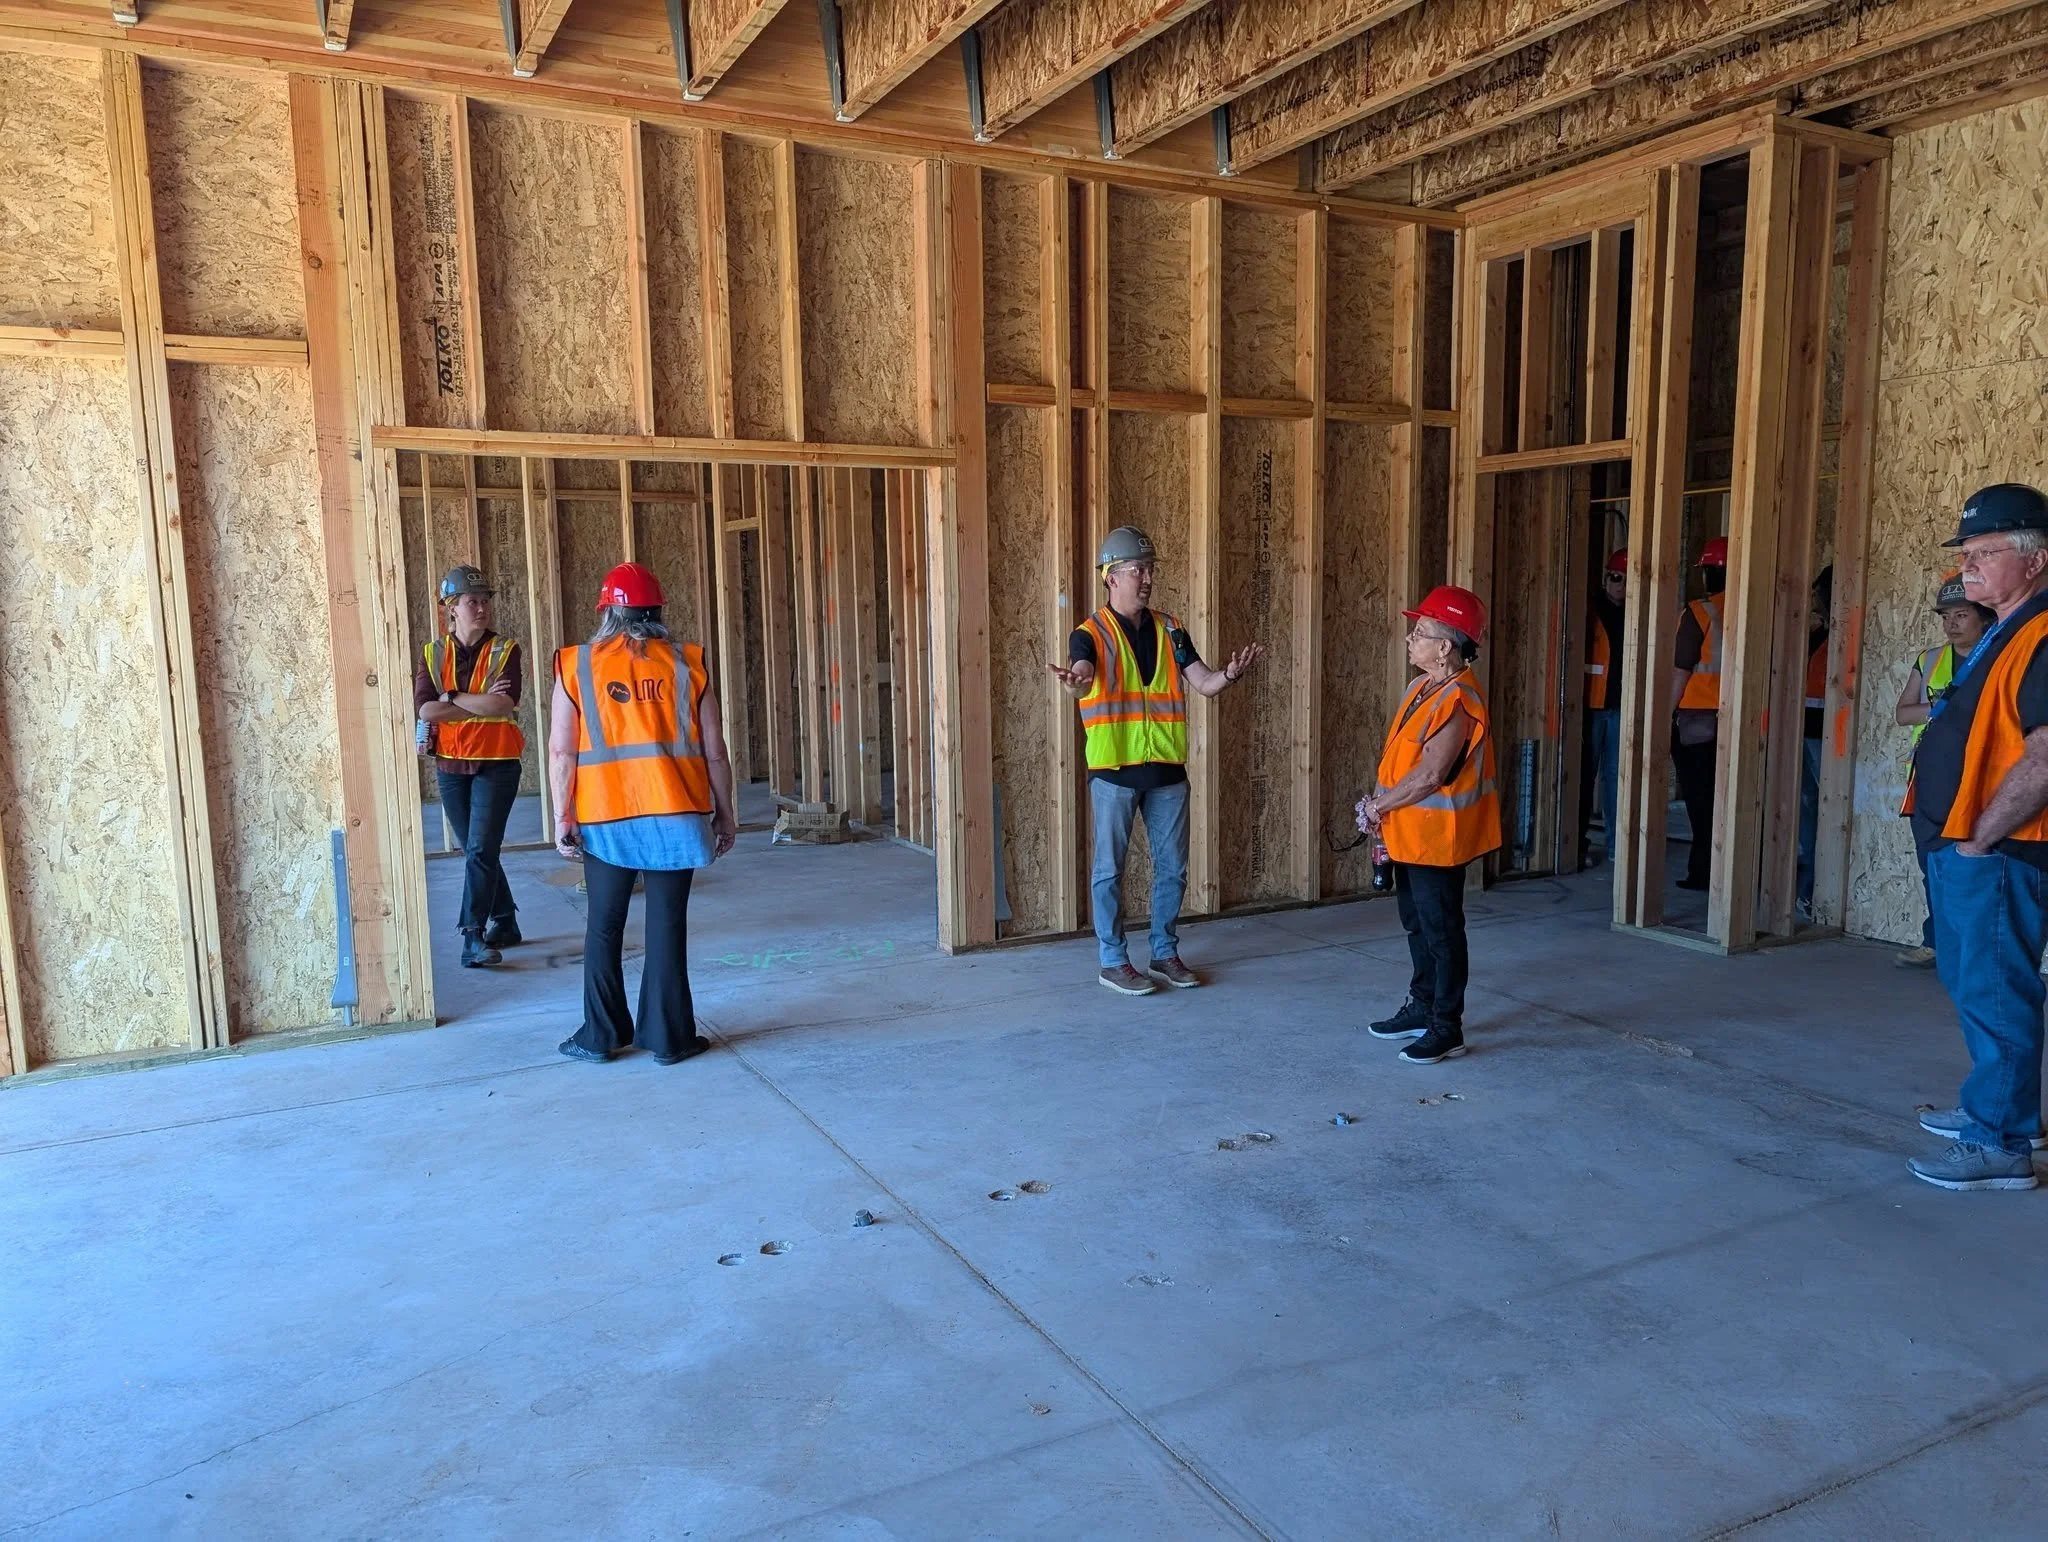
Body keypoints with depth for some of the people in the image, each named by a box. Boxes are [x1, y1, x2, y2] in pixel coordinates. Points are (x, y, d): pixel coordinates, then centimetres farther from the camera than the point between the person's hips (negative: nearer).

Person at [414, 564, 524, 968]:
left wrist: (451, 698, -14)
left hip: (496, 764, -4)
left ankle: (474, 936, -8)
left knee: (481, 850, -11)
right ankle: (505, 923, 27)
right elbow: (424, 708, -11)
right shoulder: (433, 653, 3)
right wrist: (483, 703, -16)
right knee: (476, 851, 13)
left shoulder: (504, 650, -4)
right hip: (450, 765, 4)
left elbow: (505, 703, -20)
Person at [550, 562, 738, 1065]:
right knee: (667, 924, 6)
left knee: (604, 925, 12)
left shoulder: (576, 666, 0)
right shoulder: (686, 663, 2)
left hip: (605, 819, 0)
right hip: (674, 816, 0)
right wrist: (724, 813, 11)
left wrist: (562, 817, 5)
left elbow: (561, 751, -2)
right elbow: (714, 750, 3)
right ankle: (668, 1037, 12)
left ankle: (601, 1034, 19)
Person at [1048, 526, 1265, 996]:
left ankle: (1165, 952, 27)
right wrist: (1076, 681, -52)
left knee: (1173, 868, 11)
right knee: (1110, 871, 4)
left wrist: (1231, 673, -23)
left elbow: (1204, 683, 0)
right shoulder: (1091, 633, -6)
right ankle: (1112, 960, 16)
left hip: (1167, 769, 5)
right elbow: (1084, 674, -27)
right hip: (1114, 771, -4)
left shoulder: (1168, 629, 8)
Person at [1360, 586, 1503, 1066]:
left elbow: (1427, 777, -24)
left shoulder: (1456, 703, -22)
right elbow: (1395, 755, 14)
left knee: (1441, 932, 1)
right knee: (1417, 925, 19)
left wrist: (1376, 807, -13)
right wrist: (1378, 803, 2)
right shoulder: (1422, 688, 9)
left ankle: (1447, 1029, 12)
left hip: (1436, 838, -10)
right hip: (1409, 835, 10)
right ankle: (1421, 1009, 33)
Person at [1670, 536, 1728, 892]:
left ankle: (1703, 873, 3)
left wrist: (1667, 715, -2)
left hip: (1698, 718, -4)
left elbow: (1681, 671, -10)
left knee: (1701, 800, 2)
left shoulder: (1699, 613, -9)